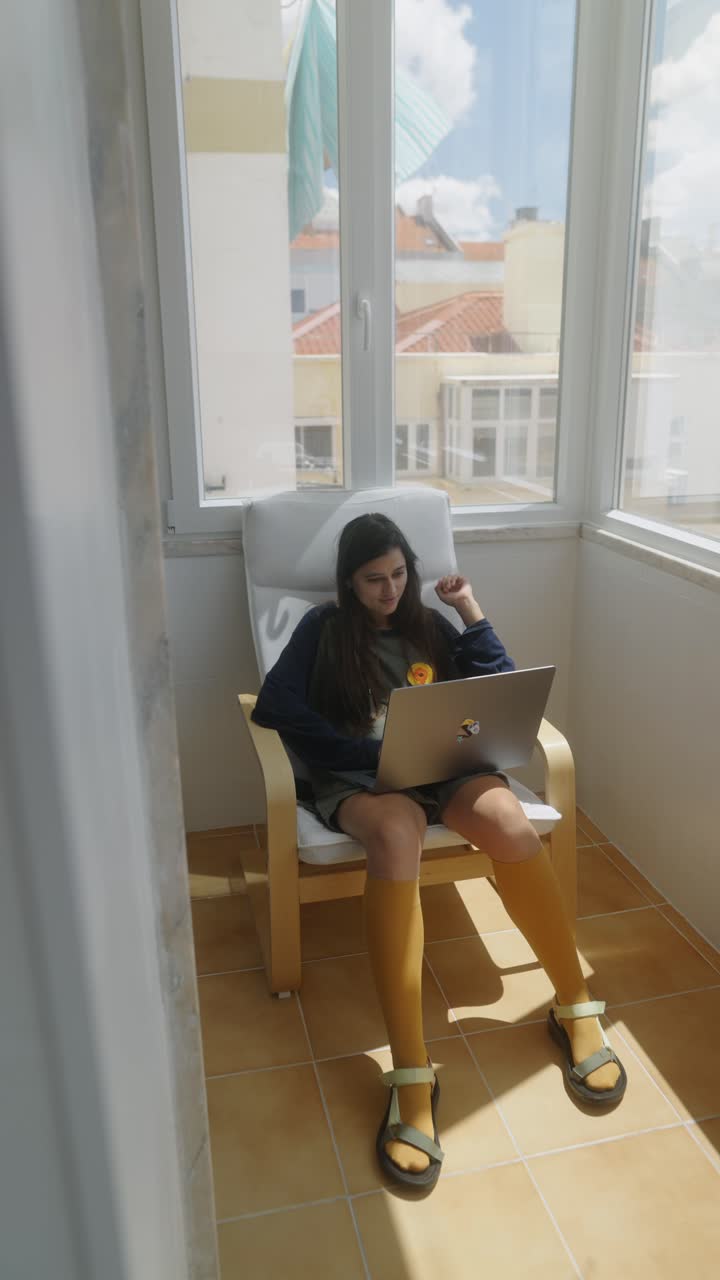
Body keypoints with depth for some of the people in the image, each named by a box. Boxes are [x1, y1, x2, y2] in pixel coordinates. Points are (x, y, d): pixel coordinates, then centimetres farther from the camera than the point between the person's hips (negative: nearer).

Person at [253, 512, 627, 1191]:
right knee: (395, 832, -39)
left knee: (506, 817, -32)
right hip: (358, 777, -3)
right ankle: (411, 1075, -41)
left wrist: (472, 613, 9)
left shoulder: (429, 625, 22)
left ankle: (576, 1007, -17)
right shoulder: (323, 629, 13)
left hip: (442, 768, 3)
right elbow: (275, 706, -3)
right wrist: (371, 749, -12)